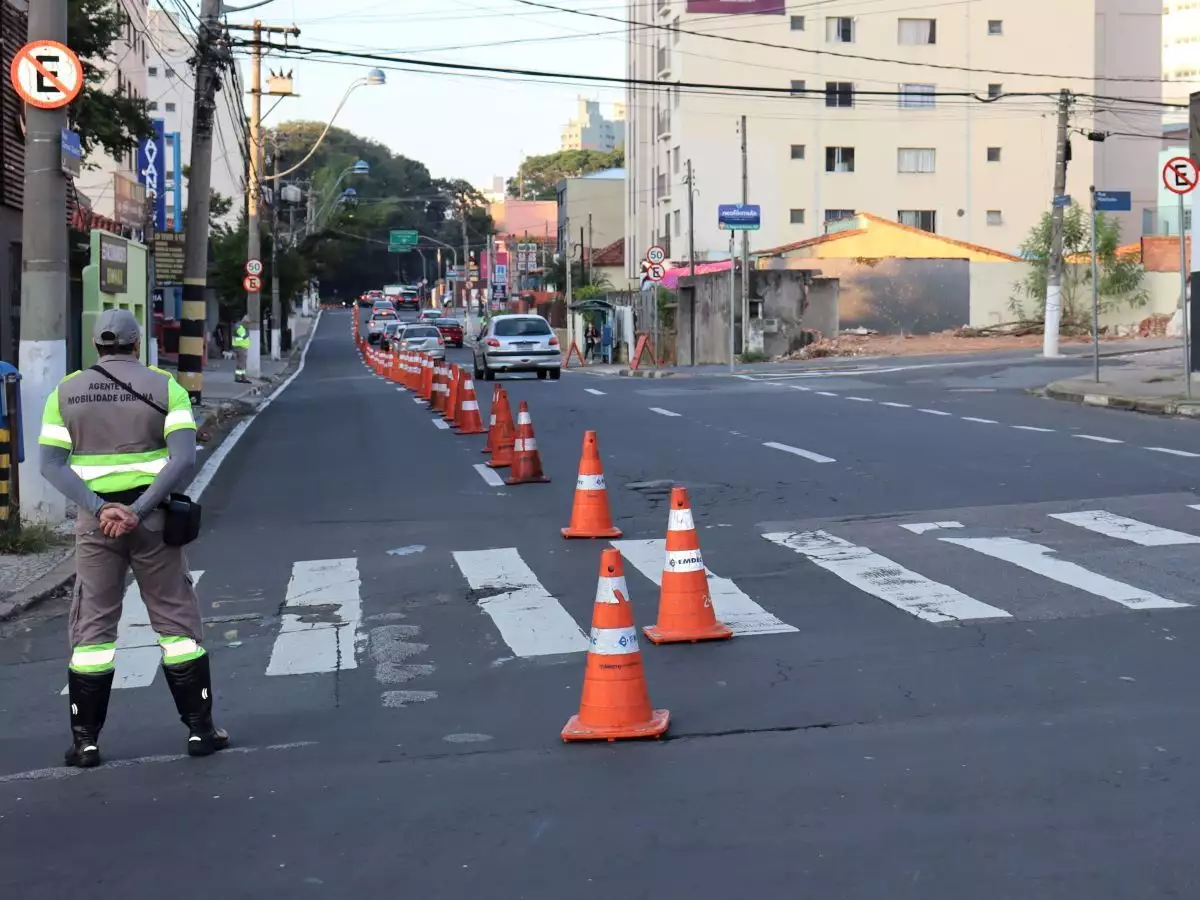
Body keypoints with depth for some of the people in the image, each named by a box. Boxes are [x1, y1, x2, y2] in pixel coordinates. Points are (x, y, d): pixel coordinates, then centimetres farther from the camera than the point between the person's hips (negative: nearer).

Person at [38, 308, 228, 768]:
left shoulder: (66, 391, 5)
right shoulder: (165, 387, -1)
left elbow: (51, 463, -5)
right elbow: (184, 458, -14)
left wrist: (99, 509, -14)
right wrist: (138, 511, -17)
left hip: (94, 520, 1)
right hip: (151, 517, -1)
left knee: (92, 627, 8)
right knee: (176, 620, 8)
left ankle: (85, 740, 8)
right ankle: (200, 729, 9)